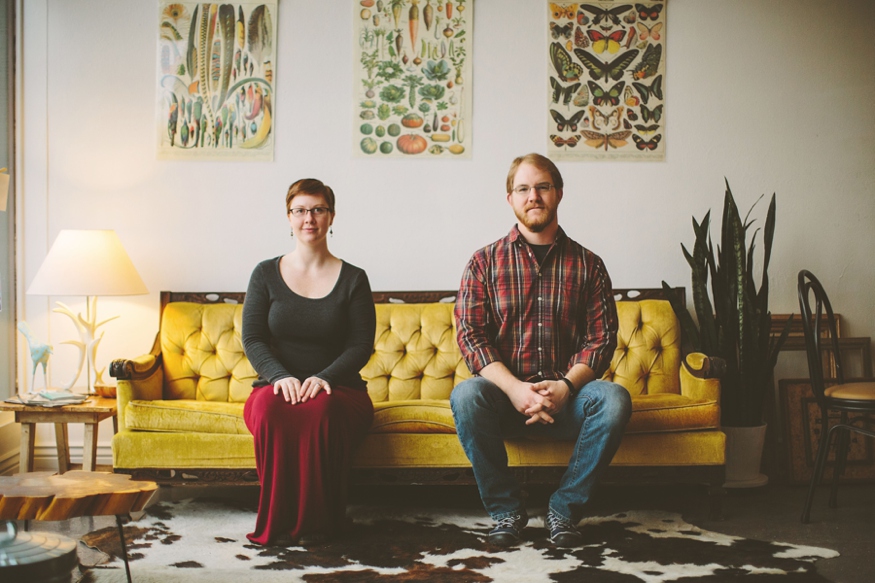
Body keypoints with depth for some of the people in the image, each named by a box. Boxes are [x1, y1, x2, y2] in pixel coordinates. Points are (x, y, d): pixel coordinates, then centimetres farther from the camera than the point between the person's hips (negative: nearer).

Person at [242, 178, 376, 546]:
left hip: (338, 389, -1)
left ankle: (316, 522, -24)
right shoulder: (266, 274, 10)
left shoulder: (352, 279, 7)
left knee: (321, 410, -38)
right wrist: (280, 376, -17)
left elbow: (361, 346, 0)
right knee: (269, 409, -36)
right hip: (277, 384, 1)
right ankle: (277, 523, -25)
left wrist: (323, 378, -18)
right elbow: (252, 339, 3)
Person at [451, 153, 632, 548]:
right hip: (505, 394, 0)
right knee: (466, 394, -32)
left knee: (614, 398, -29)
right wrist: (515, 388, -20)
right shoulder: (485, 262, 5)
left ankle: (565, 508, -12)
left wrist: (565, 387, -18)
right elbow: (470, 334, -5)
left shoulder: (587, 264, 8)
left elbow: (602, 337, 0)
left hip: (567, 397, 1)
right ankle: (506, 509, -13)